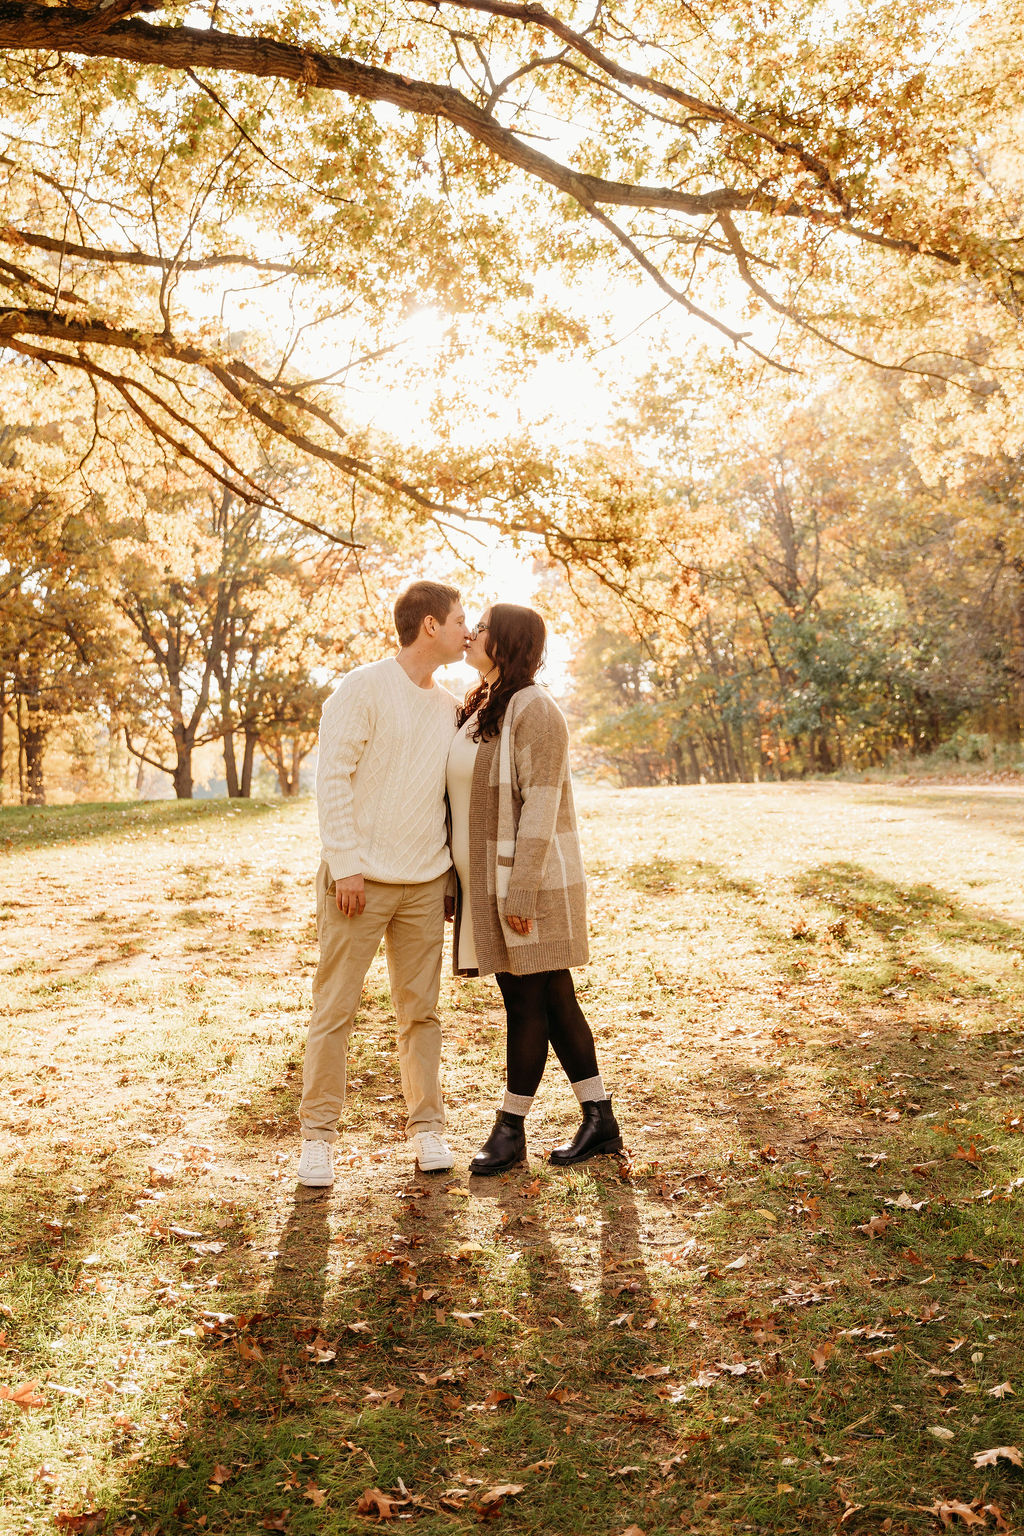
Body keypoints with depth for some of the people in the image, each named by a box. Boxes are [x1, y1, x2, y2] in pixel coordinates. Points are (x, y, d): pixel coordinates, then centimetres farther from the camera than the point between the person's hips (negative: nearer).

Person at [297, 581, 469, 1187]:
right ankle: (319, 1134, 13)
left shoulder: (450, 707, 13)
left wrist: (454, 875, 12)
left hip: (425, 885, 5)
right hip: (359, 880, -5)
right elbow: (333, 777, -10)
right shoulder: (364, 688, -5)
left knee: (421, 1010, 9)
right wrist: (345, 865, -15)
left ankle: (427, 1126, 20)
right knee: (335, 1007, 1)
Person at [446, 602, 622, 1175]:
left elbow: (541, 808, -18)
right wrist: (458, 885, 15)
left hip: (530, 881, -9)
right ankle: (600, 1122, 21)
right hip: (489, 882, 9)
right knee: (554, 1001, 12)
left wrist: (521, 893, -21)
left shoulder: (535, 710, -13)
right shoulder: (480, 709, 14)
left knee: (527, 1003, 2)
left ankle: (511, 1130, 14)